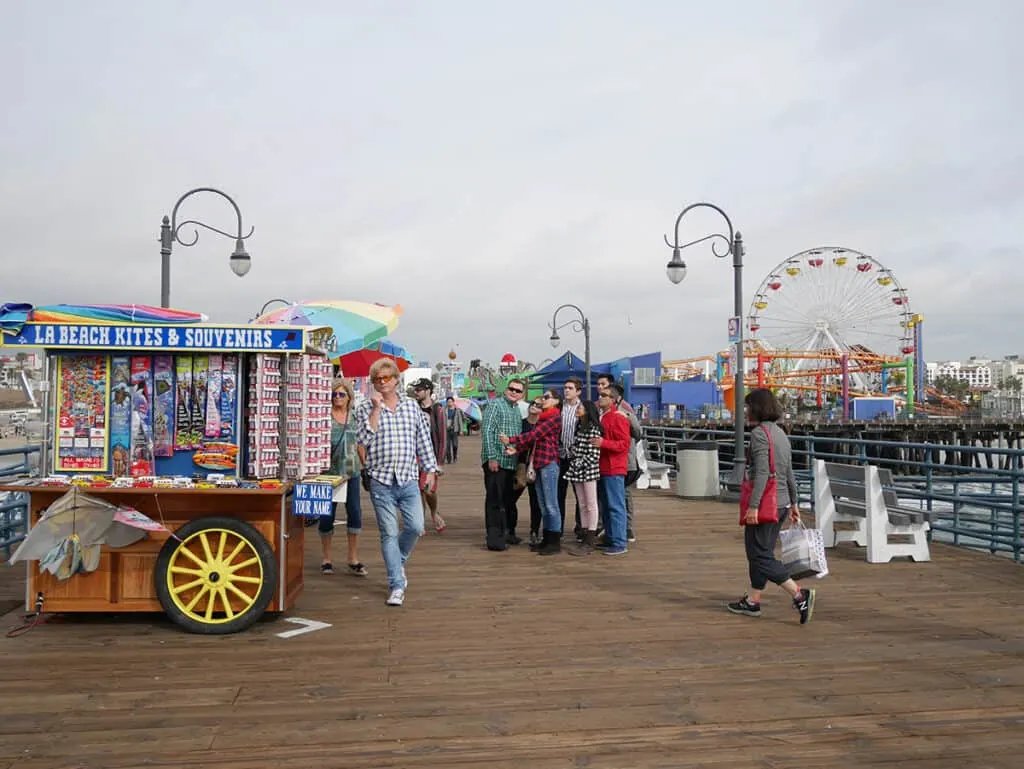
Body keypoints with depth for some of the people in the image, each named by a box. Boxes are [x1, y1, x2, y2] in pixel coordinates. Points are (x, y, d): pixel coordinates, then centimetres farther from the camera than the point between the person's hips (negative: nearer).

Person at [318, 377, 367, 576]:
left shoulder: (355, 416, 10)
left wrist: (366, 465, 14)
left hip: (351, 471, 3)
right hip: (329, 471, -3)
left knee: (355, 513, 2)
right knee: (327, 515, 4)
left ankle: (353, 560, 12)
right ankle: (326, 560, 17)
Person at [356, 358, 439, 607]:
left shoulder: (411, 405, 9)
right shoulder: (366, 408, 1)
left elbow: (423, 439, 13)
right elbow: (364, 439, -13)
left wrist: (430, 469, 9)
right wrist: (376, 409, -16)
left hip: (409, 479, 2)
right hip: (381, 481, -2)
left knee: (415, 528, -2)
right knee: (389, 533, 0)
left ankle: (397, 562, 29)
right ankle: (397, 585, 8)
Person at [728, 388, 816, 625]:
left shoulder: (759, 433, -14)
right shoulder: (780, 432, 14)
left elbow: (762, 472, -22)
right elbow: (789, 473, 17)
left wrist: (753, 505, -23)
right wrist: (793, 503, 23)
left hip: (764, 504, -10)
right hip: (781, 503, 10)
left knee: (761, 555, -4)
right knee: (762, 552, 16)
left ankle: (800, 594, -10)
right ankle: (752, 601, 24)